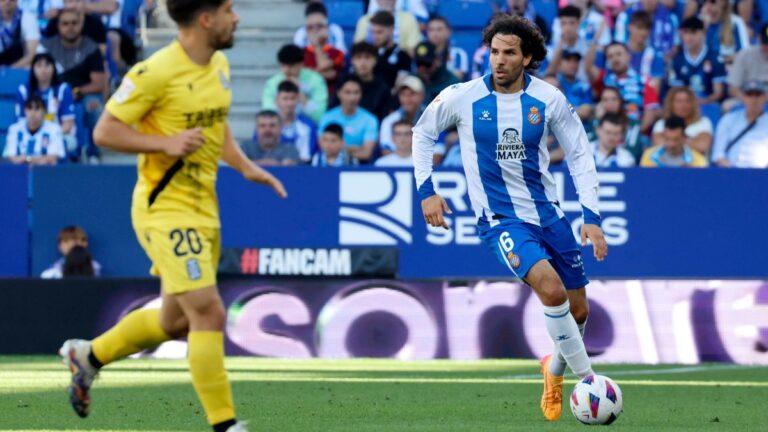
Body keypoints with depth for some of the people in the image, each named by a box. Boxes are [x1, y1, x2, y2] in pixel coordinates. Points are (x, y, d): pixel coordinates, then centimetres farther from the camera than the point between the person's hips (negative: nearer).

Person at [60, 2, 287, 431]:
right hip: (166, 209, -9)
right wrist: (166, 143, -24)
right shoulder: (156, 71, -17)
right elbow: (105, 131, -14)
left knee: (176, 322, 17)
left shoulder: (219, 65, 9)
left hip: (204, 208, 9)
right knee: (209, 312, -14)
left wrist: (246, 167, 9)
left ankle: (89, 355, 38)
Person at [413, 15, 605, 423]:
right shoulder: (463, 98, -9)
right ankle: (589, 381, -15)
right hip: (499, 219, -4)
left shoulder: (549, 99, -5)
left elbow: (580, 154, 4)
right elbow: (423, 131, 9)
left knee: (577, 310, 7)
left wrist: (591, 217, -3)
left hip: (548, 212, 4)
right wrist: (426, 190, 2)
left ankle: (555, 368, 39)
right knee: (551, 287, -27)